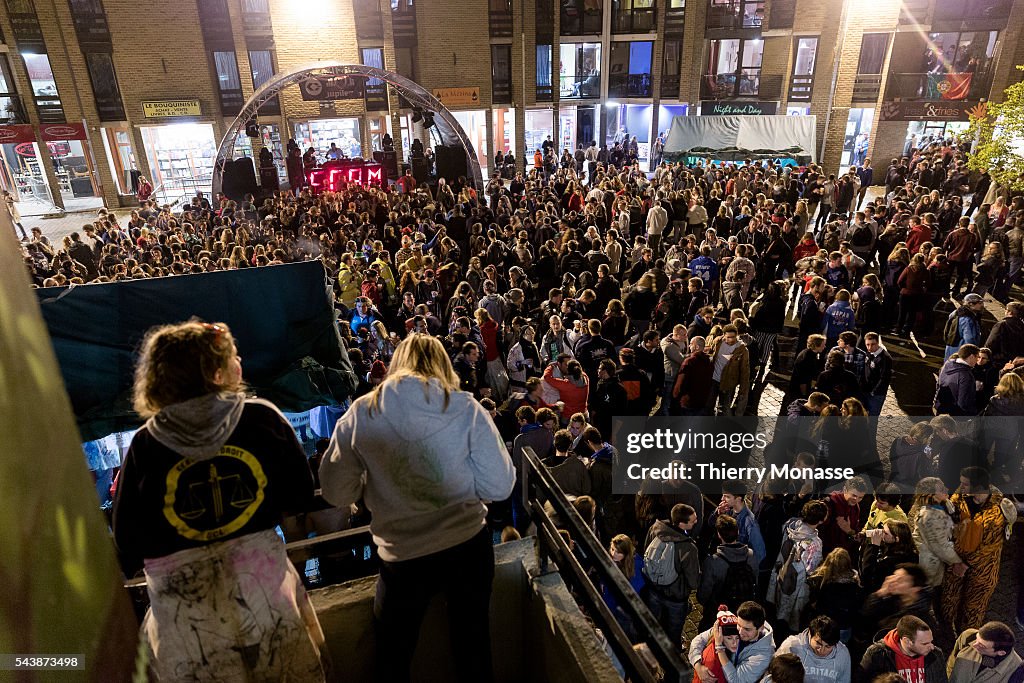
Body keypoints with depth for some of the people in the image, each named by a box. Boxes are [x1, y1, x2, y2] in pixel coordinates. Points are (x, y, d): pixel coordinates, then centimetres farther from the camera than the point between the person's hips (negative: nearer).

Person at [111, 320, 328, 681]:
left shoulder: (144, 446, -12)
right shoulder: (263, 418, -13)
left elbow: (127, 542, -6)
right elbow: (301, 497, -5)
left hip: (186, 609, 1)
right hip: (265, 591, 0)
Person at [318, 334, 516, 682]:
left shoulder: (361, 414, -9)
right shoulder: (466, 408, -10)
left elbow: (337, 492, -2)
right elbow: (500, 486, -10)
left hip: (403, 556, -1)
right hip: (469, 545, 1)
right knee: (474, 641, 25)